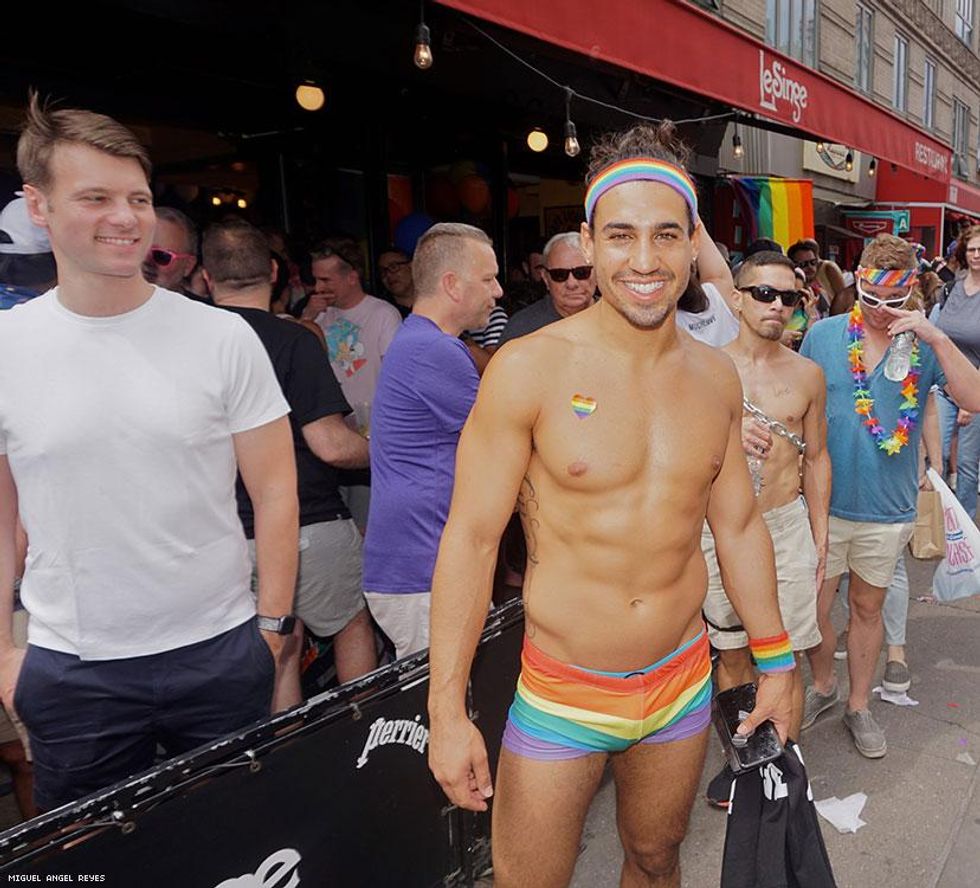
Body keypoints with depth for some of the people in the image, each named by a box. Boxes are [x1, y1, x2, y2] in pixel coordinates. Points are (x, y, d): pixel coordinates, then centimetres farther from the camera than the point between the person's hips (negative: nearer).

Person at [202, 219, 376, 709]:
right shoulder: (294, 340, -14)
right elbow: (331, 445, -19)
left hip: (231, 535, 4)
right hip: (309, 527, -4)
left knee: (277, 649, 17)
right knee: (352, 623, 18)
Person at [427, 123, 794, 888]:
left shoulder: (716, 377, -1)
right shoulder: (529, 368, -17)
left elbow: (739, 524, 8)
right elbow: (471, 538, -14)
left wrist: (776, 662, 12)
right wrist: (447, 713, -13)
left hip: (683, 682, 4)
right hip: (562, 692, -4)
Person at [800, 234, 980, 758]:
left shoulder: (923, 345, -4)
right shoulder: (823, 335, -4)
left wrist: (936, 337, -25)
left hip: (888, 508, 1)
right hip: (825, 500, 0)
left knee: (867, 608, 16)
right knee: (813, 608, 8)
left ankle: (858, 706, 35)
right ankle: (822, 687, 36)